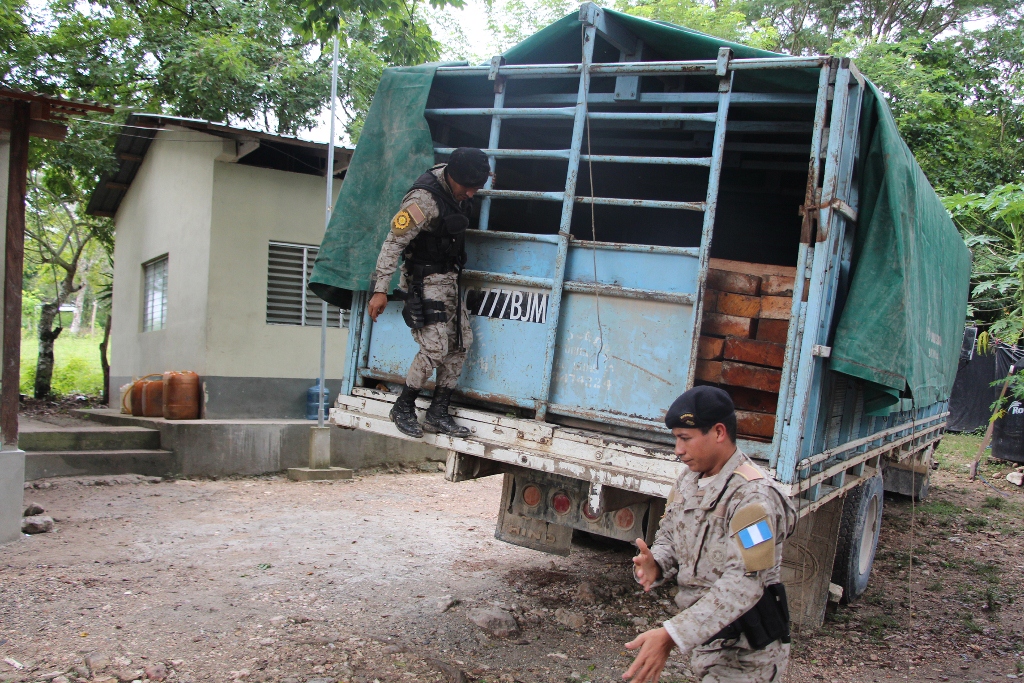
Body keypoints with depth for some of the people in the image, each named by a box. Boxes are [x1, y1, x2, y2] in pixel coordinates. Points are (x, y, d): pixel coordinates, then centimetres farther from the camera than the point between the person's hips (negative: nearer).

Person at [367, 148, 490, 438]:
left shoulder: (458, 186, -1)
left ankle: (438, 413, 14)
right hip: (426, 280, -9)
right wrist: (381, 289, -26)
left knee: (460, 344, 6)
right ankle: (403, 409, 7)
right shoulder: (425, 199, -25)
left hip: (449, 278, 9)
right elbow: (394, 242, -25)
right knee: (435, 348, -14)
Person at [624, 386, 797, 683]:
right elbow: (669, 536, 8)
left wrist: (671, 636, -38)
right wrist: (654, 564, -17)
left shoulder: (751, 496, -24)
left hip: (743, 654, -7)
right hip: (707, 639, 7)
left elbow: (742, 585, -31)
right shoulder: (688, 481, 5)